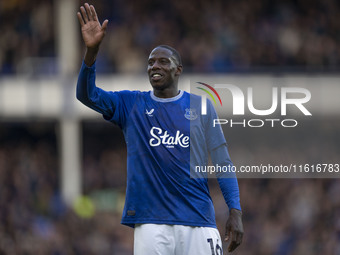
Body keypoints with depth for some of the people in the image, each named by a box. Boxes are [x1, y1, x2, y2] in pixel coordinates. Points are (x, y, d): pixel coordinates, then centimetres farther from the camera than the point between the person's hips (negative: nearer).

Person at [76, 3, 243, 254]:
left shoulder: (201, 106, 10)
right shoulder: (131, 104, 11)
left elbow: (222, 163, 8)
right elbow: (87, 95, -4)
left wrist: (235, 212, -3)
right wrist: (92, 51, -20)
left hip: (198, 220, 0)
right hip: (151, 221, 0)